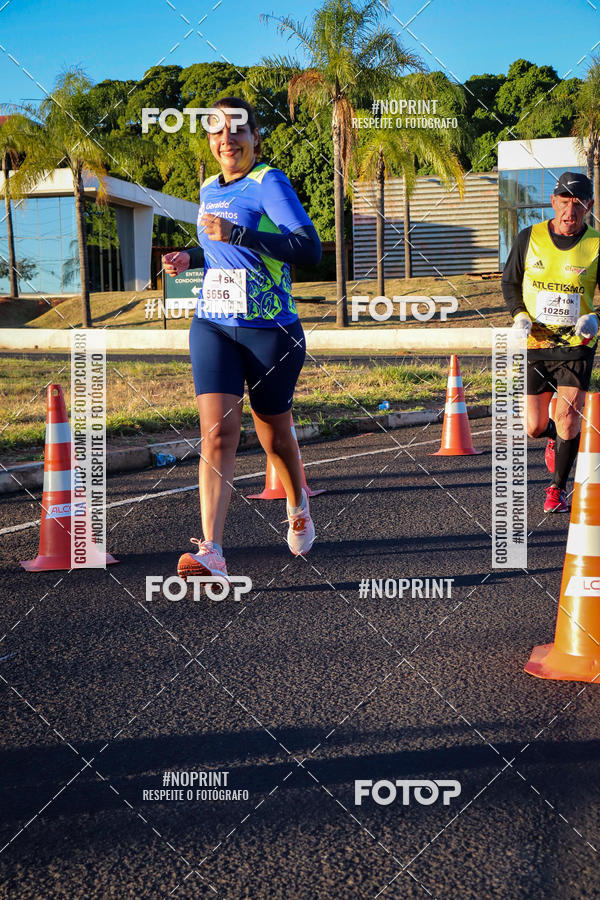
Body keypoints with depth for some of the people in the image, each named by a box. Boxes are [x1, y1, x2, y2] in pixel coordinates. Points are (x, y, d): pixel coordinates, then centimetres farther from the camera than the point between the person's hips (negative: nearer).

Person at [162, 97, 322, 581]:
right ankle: (211, 553, -19)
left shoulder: (269, 182, -9)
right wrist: (191, 257, 9)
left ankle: (298, 504, 43)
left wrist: (234, 233, -27)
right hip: (213, 326, 5)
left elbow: (310, 248, -22)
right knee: (217, 433, -13)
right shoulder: (209, 190, 13)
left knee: (275, 437, 12)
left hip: (271, 330, -4)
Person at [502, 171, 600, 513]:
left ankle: (559, 488, 7)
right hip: (535, 344, 2)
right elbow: (510, 282, 10)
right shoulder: (530, 237, -1)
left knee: (568, 417, -13)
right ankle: (554, 437, 45)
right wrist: (520, 315, -7)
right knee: (535, 428, 6)